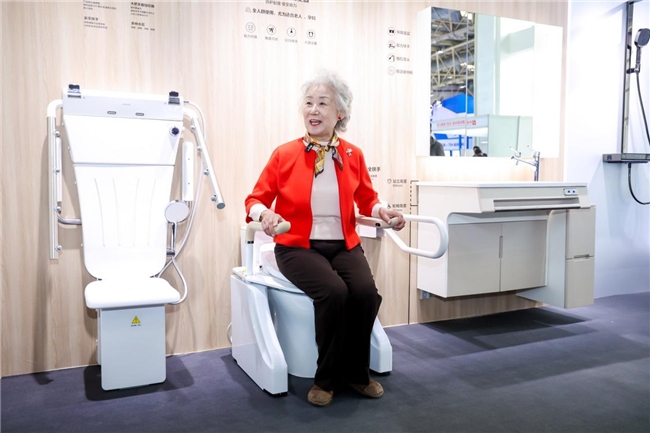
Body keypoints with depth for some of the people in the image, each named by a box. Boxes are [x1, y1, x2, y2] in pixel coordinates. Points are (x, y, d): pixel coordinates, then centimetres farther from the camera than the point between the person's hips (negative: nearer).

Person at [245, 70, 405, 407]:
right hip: (298, 247, -2)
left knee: (366, 291, -25)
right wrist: (264, 214, -21)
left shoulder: (353, 156, 6)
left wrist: (381, 211, -6)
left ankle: (357, 372, 1)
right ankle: (327, 377, -6)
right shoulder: (284, 154, -2)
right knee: (333, 292, -30)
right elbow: (255, 199, 1)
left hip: (344, 245, 3)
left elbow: (367, 201, 16)